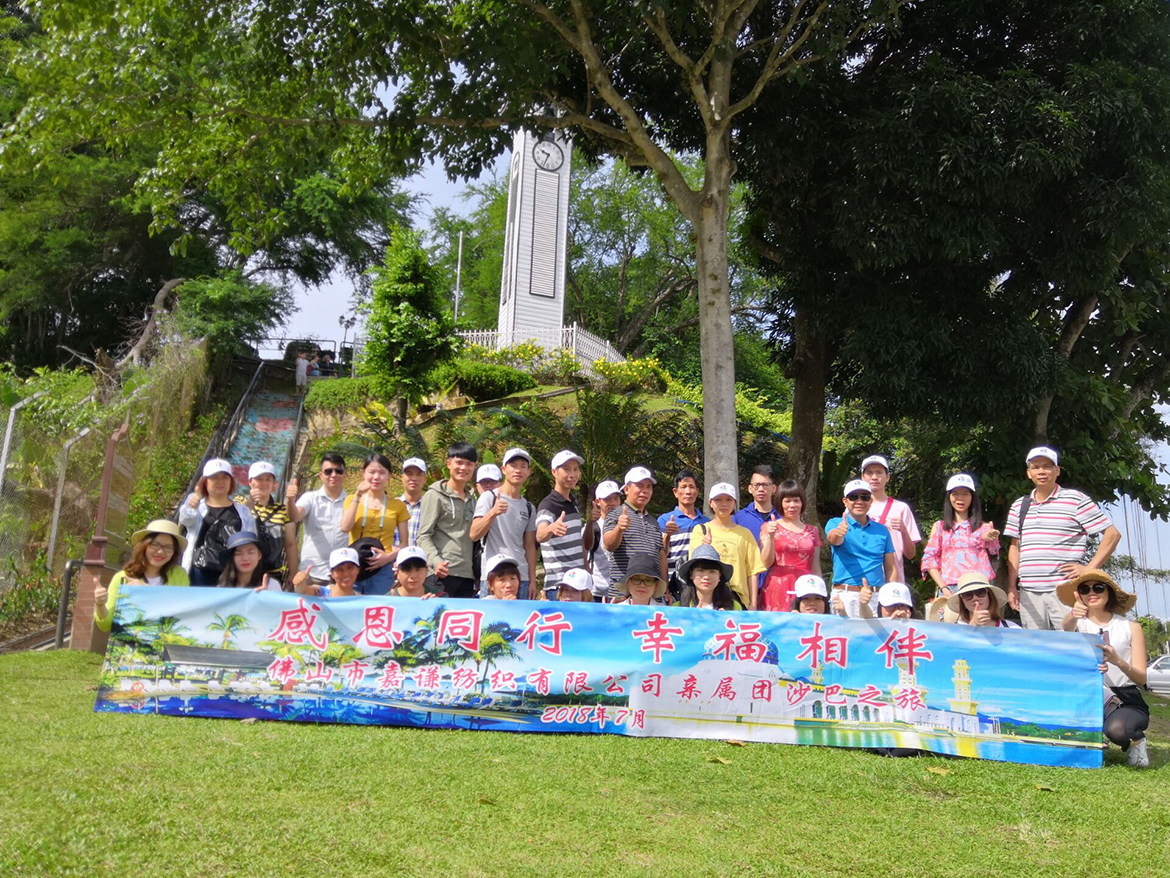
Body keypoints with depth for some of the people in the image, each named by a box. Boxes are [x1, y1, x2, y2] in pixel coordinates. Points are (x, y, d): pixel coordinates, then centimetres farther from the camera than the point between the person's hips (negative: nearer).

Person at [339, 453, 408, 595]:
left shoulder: (398, 506, 6)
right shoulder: (352, 500, 10)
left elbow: (404, 544, 6)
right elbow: (345, 527, -8)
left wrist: (390, 556, -13)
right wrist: (357, 496, -9)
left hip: (382, 569, -1)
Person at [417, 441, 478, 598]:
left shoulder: (471, 499, 19)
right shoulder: (435, 495, 0)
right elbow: (424, 535, -7)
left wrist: (477, 573, 16)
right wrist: (436, 561, -23)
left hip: (467, 574, 6)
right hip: (444, 573, -6)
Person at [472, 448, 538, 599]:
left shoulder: (529, 507, 15)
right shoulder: (489, 497, 0)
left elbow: (530, 546, 16)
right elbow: (474, 535, -11)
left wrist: (533, 581, 8)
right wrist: (493, 513, -27)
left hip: (521, 579, 5)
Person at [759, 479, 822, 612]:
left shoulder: (812, 532, 14)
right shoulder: (769, 527, 7)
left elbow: (816, 569, 15)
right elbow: (767, 562, -1)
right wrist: (770, 537, -13)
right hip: (778, 589, -2)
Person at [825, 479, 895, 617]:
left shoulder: (882, 530, 11)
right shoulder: (835, 524, 4)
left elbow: (890, 569, 12)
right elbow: (833, 539, -19)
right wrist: (839, 533, -42)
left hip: (877, 596, 2)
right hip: (845, 595, -2)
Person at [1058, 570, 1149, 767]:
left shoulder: (1131, 628, 3)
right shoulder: (1078, 624, 4)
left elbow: (1141, 679, -6)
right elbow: (1065, 628, -24)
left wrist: (1119, 661, -29)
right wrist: (1073, 616, -49)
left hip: (1125, 699, -1)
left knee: (1116, 728, -35)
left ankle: (1136, 739, 2)